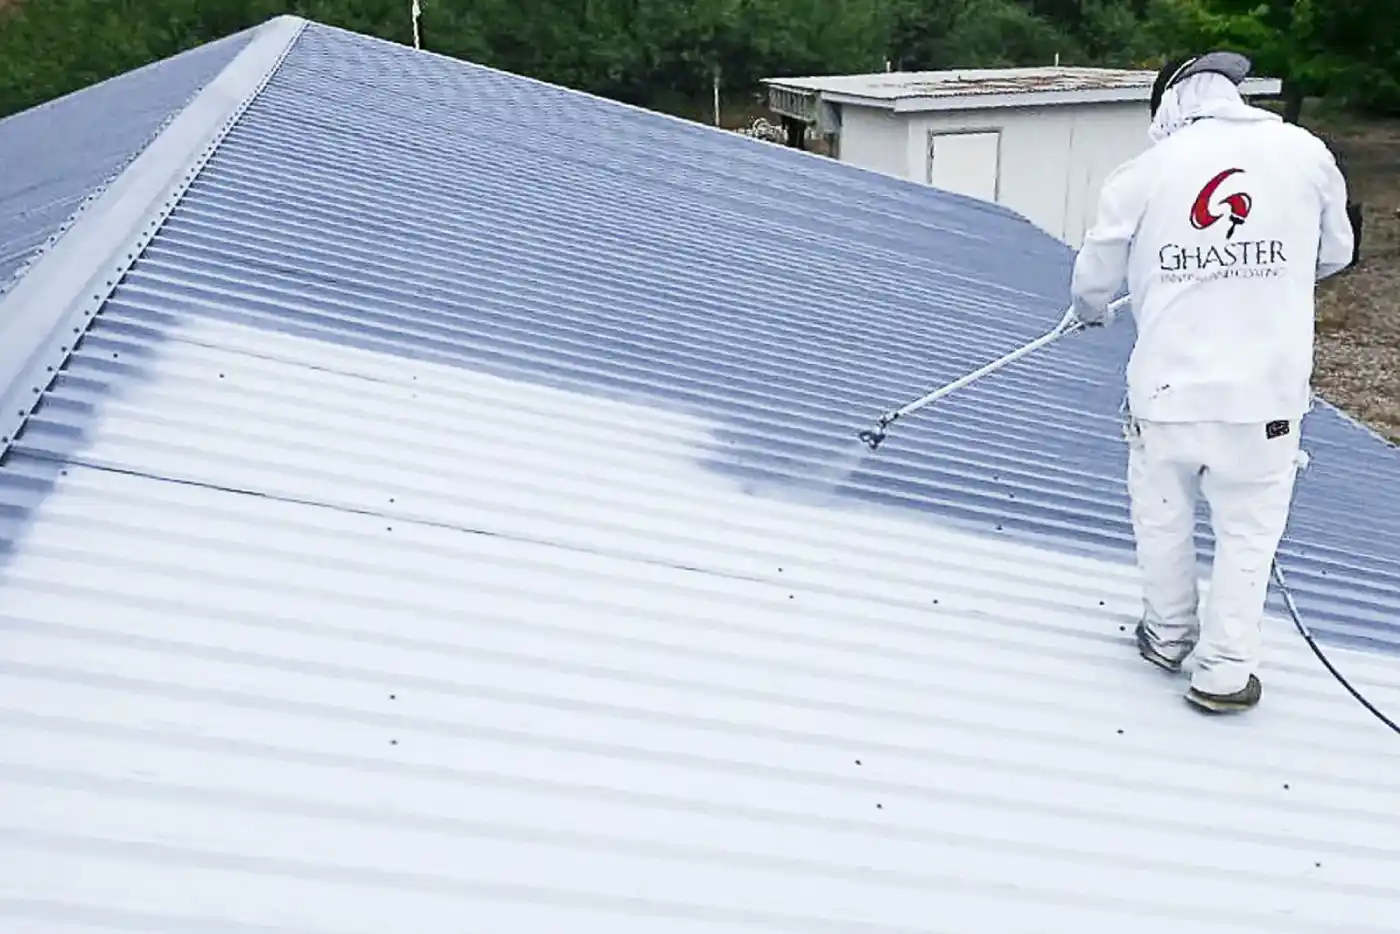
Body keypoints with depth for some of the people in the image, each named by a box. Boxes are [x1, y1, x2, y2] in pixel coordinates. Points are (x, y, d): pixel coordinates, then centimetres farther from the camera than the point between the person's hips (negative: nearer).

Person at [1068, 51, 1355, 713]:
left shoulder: (1145, 171, -4)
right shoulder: (1305, 152, -1)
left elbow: (1094, 277, 7)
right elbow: (1335, 254, 13)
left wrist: (1090, 312, 30)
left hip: (1167, 387, 0)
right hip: (1266, 391, 0)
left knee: (1162, 518, 21)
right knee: (1248, 532, 13)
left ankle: (1169, 635, 37)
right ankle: (1224, 672, 19)